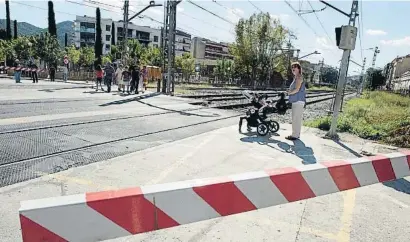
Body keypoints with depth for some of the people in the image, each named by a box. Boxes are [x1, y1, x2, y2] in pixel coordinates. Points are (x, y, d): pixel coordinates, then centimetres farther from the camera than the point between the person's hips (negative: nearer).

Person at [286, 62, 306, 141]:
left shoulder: (299, 77, -11)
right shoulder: (296, 78, 19)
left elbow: (296, 89, -18)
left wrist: (289, 93, -4)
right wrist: (290, 91, 9)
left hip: (298, 101, -10)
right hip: (296, 101, 10)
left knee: (296, 119, -7)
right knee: (296, 119, 14)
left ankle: (295, 135, -3)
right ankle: (296, 134, 21)